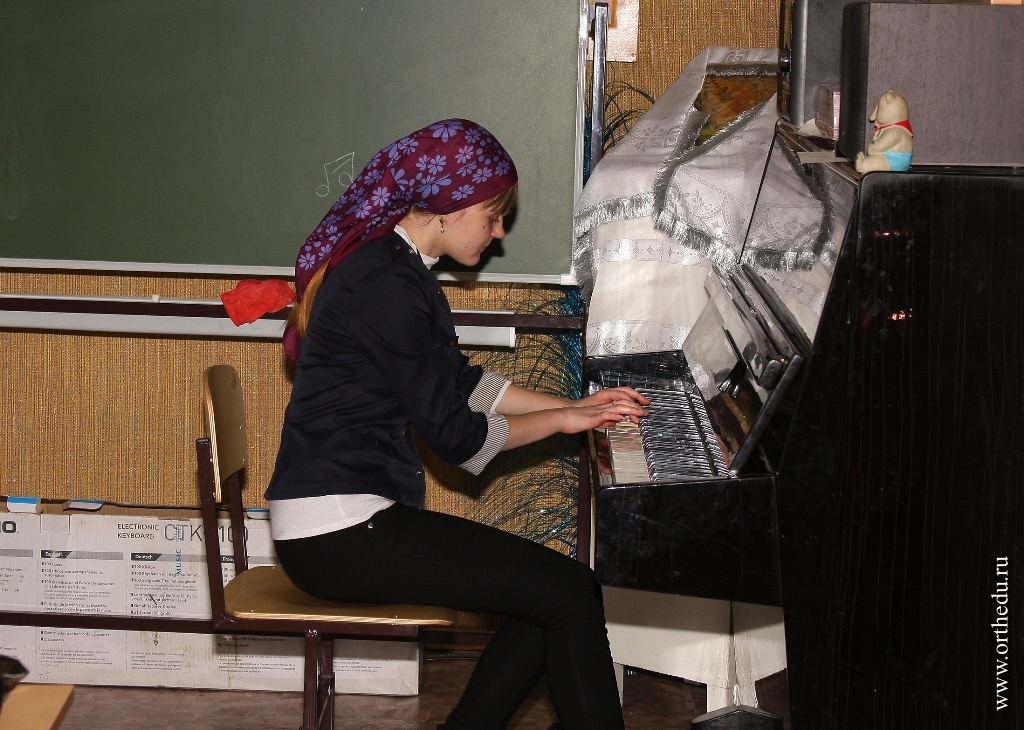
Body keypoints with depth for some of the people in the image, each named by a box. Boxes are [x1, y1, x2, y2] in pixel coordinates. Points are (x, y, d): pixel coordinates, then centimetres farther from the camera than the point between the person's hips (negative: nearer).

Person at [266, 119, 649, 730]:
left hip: (358, 514, 10)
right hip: (339, 532, -10)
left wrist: (574, 406, 18)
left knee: (548, 600, 3)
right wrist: (560, 421, -1)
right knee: (570, 593, -13)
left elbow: (460, 380, 24)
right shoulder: (387, 284, -18)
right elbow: (452, 431, -15)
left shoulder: (392, 265, 14)